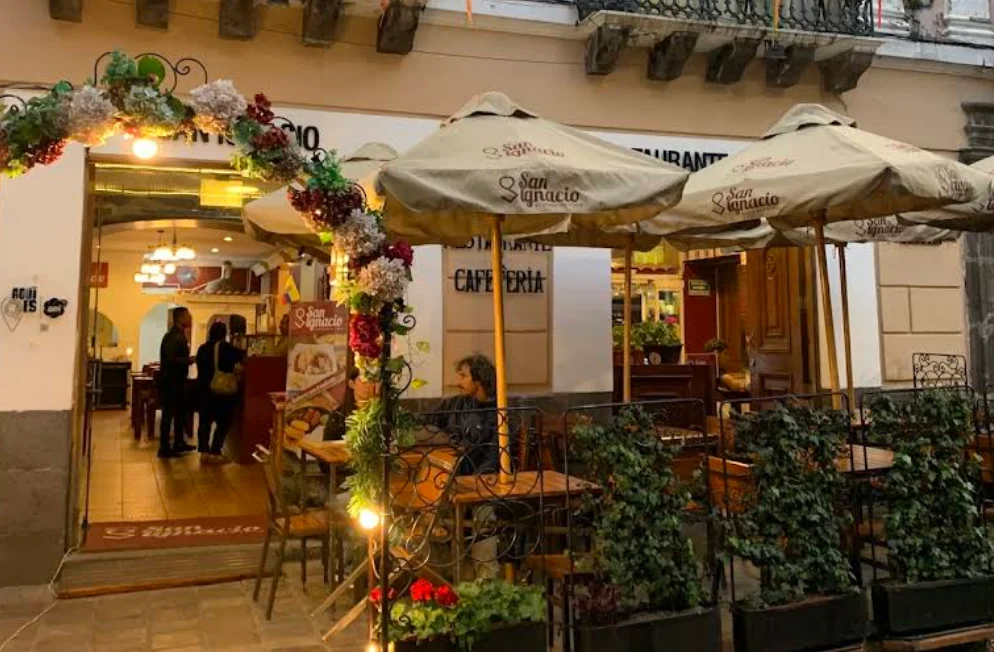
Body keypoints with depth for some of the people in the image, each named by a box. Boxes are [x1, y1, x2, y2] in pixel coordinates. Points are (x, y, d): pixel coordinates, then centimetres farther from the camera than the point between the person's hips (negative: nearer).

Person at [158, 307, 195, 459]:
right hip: (170, 381, -10)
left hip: (177, 380, 10)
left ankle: (179, 443, 27)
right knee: (169, 414, -4)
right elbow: (170, 360, -27)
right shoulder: (172, 337, -18)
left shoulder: (180, 336, 13)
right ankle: (164, 448, 2)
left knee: (180, 412, 17)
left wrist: (189, 360, 4)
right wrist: (190, 360, -21)